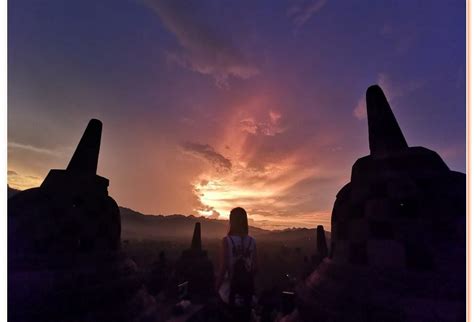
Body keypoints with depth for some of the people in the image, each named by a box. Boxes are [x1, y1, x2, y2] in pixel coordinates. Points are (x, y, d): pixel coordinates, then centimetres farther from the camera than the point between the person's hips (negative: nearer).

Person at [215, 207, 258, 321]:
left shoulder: (227, 240, -16)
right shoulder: (252, 241, -6)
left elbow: (222, 268, -14)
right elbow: (255, 268, 0)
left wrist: (216, 287, 0)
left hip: (230, 289, -3)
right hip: (246, 289, 3)